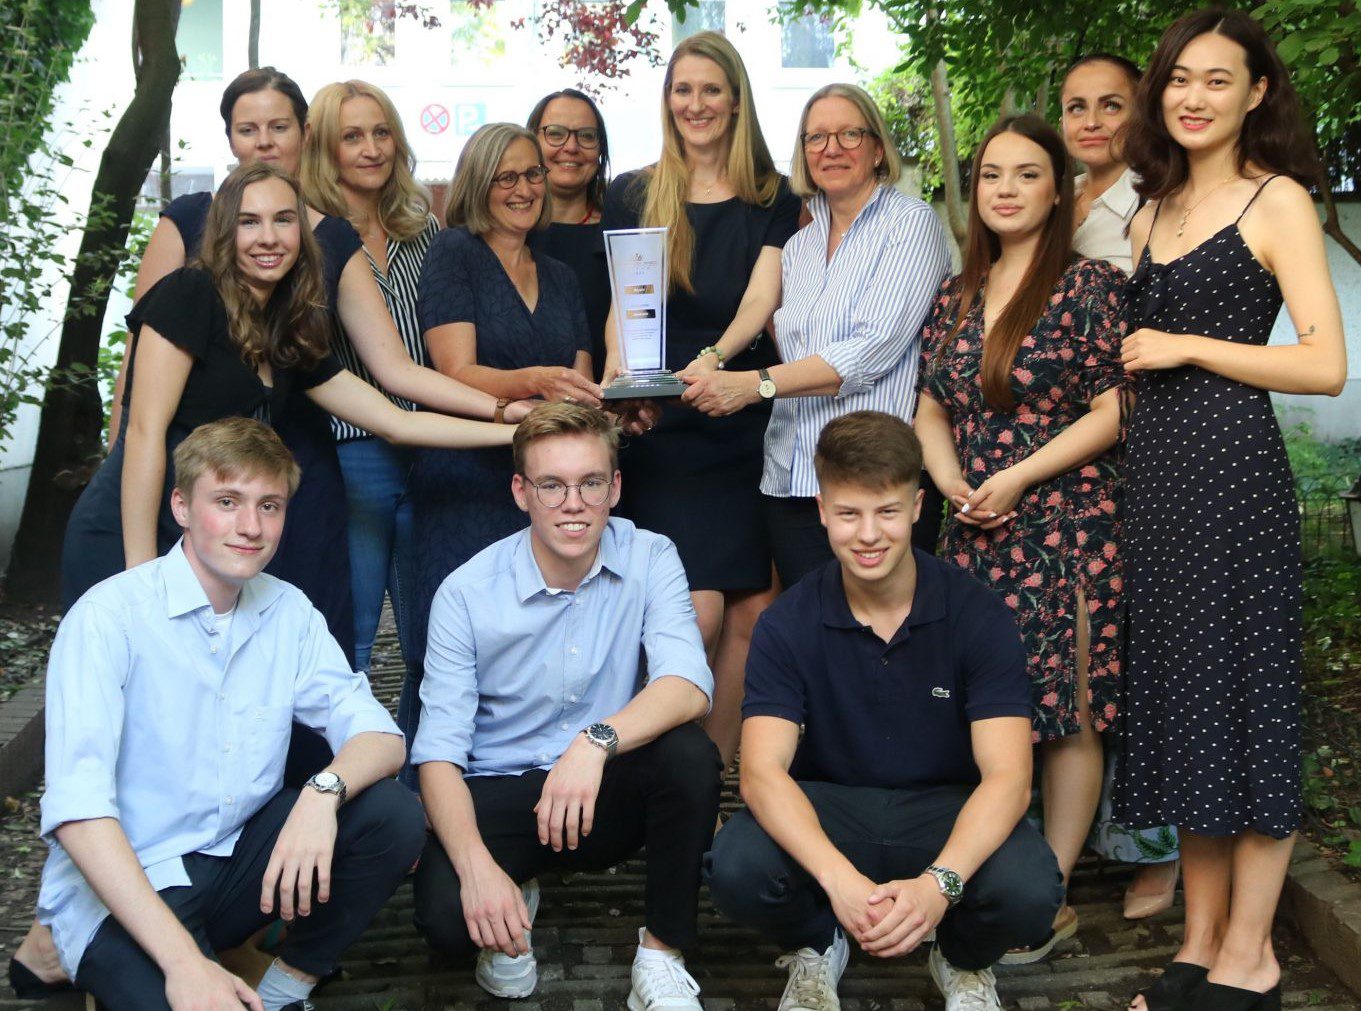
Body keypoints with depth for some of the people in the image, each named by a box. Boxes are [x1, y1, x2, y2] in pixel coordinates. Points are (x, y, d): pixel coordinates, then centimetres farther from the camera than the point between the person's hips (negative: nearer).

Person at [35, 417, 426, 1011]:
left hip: (242, 858, 6)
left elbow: (380, 738, -3)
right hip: (124, 891, -6)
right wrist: (182, 960, -32)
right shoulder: (110, 616, -14)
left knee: (392, 816, -16)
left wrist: (324, 792, -28)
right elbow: (75, 807, -24)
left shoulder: (289, 612, 3)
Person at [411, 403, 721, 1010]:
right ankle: (515, 901, 10)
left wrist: (597, 741, -42)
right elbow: (439, 750, -14)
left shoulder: (649, 561, -8)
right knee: (445, 914, -29)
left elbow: (689, 686, -24)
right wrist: (476, 865, -31)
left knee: (690, 754, -30)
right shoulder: (466, 594, -11)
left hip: (609, 796, 1)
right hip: (500, 794, -1)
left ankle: (661, 954, -9)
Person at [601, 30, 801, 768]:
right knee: (700, 614, -11)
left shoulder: (772, 200, 9)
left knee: (751, 613, 0)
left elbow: (761, 301, -5)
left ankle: (716, 773, 16)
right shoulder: (631, 196, 9)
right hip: (660, 430, -1)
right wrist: (620, 373, -20)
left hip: (746, 423, 2)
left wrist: (714, 359, -25)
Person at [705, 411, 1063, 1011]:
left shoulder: (977, 615, -11)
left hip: (945, 809, 0)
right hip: (826, 808, 1)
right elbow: (762, 771, -19)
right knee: (737, 870, -31)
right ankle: (815, 948, 7)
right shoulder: (788, 624, -9)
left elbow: (1006, 775, -18)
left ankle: (963, 959, 7)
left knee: (1028, 890, -32)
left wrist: (939, 883, -36)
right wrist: (839, 878, -37)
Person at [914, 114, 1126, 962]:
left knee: (1065, 714, -1)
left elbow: (1114, 411, -9)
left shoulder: (1091, 286, -4)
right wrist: (951, 481, -2)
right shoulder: (958, 297, 14)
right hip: (976, 535, 5)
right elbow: (932, 409, 16)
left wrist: (1017, 477, -14)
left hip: (1067, 527, -5)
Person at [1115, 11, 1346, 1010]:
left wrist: (1188, 347, -11)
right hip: (1154, 464, 7)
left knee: (1239, 685, -2)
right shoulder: (1154, 210, 17)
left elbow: (1326, 364, -12)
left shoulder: (1277, 200, -3)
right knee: (1175, 687, 9)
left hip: (1232, 465, -7)